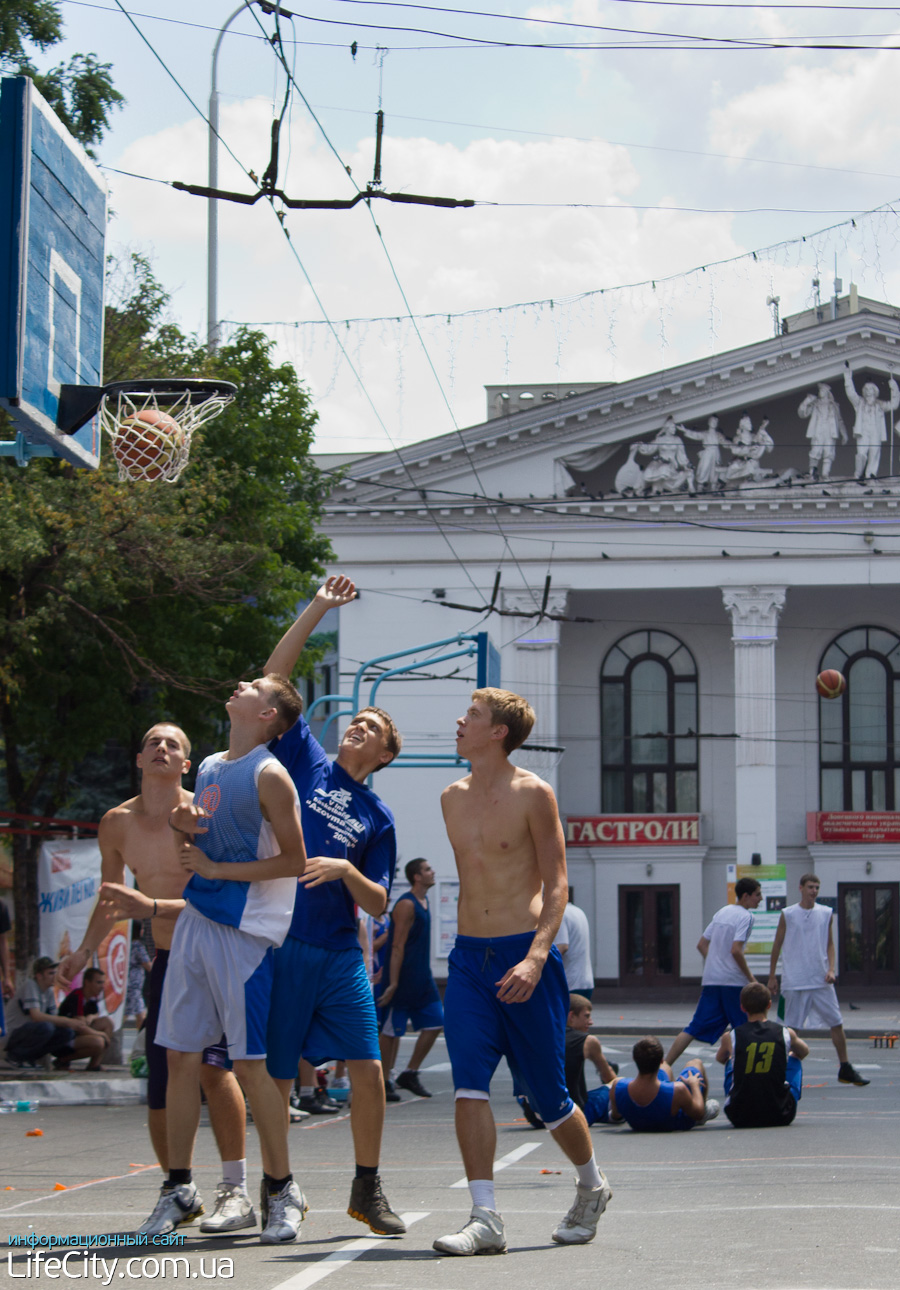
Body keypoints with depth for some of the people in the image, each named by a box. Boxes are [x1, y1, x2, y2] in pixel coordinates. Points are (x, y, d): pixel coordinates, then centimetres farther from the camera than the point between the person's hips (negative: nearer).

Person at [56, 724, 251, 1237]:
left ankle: (237, 1191, -19)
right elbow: (110, 900, 20)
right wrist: (85, 951, 10)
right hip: (166, 960, 5)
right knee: (160, 1088, 3)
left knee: (211, 1064, -24)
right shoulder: (117, 823, 5)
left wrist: (153, 907, -27)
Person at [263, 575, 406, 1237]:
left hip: (340, 953, 2)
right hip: (279, 942, -1)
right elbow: (273, 681, 3)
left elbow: (378, 904, 9)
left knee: (368, 1069, -4)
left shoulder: (378, 817, 12)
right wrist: (318, 609, 1)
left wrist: (346, 871, -12)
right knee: (277, 1077, 1)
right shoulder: (307, 761, 9)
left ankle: (368, 1190, 9)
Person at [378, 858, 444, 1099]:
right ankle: (383, 1084, 6)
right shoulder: (406, 905, -15)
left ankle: (409, 1074, 13)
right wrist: (393, 984, -21)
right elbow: (397, 947, -18)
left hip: (422, 979, 9)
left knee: (435, 1023, 5)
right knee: (391, 1030, -1)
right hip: (403, 979, -9)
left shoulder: (423, 902, 14)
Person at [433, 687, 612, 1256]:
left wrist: (535, 958, -20)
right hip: (469, 956, 5)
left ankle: (593, 1185, 32)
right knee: (469, 1085, -12)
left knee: (547, 1095, 6)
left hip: (524, 954, -5)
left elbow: (557, 886, -8)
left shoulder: (532, 794, -7)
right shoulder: (453, 798, 11)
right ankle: (486, 1219, -14)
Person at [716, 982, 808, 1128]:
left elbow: (720, 1059, 23)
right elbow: (804, 1052, 24)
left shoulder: (730, 1037, -2)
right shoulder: (786, 1034, -1)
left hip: (739, 1118, 0)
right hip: (781, 1116, 0)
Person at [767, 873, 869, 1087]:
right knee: (792, 1028, 0)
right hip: (795, 982, -3)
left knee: (836, 1024, 3)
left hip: (821, 980, 3)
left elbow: (830, 944, 13)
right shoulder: (788, 914, -1)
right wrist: (772, 976, 5)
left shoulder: (826, 914, 7)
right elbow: (777, 946, 5)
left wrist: (831, 969, -3)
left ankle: (845, 1070, 12)